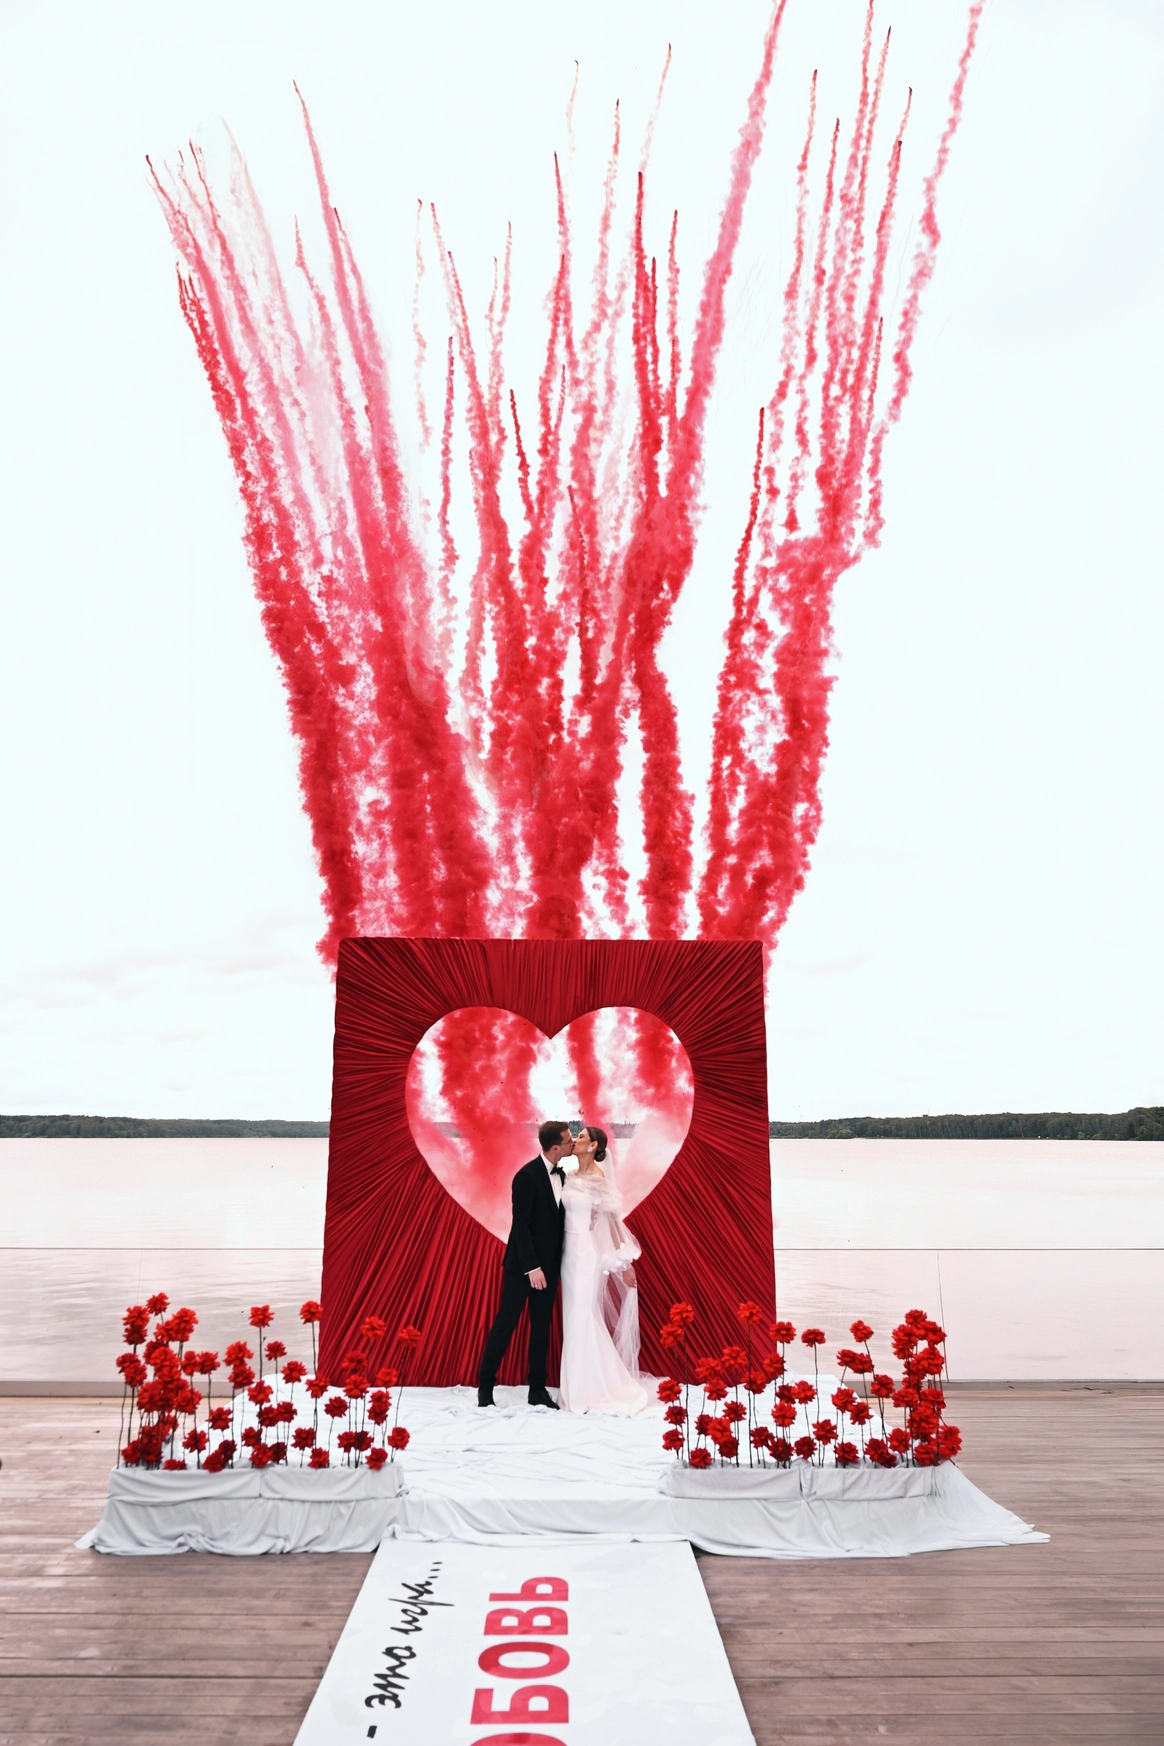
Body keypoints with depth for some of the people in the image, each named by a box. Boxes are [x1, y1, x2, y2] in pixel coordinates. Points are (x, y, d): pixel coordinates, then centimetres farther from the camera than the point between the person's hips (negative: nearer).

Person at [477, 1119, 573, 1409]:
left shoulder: (561, 1175, 5)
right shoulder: (527, 1175, -17)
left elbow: (558, 1218, 10)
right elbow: (521, 1224, -19)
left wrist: (559, 1262, 4)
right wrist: (532, 1267, -21)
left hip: (549, 1264, 7)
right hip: (523, 1263, -7)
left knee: (542, 1325, 10)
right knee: (506, 1322, 1)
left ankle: (538, 1389, 18)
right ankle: (485, 1386, 13)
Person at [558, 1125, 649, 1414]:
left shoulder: (599, 1180, -13)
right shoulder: (571, 1178, 9)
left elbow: (613, 1220, -11)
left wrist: (625, 1262, -10)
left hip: (587, 1253, -7)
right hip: (570, 1252, 7)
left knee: (584, 1320, -1)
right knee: (574, 1320, 12)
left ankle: (593, 1391, 11)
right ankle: (577, 1388, 22)